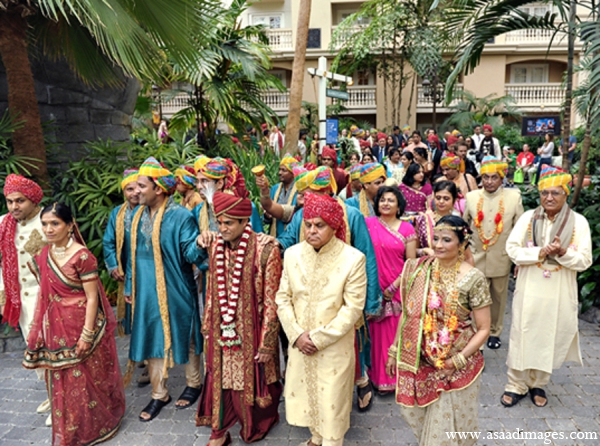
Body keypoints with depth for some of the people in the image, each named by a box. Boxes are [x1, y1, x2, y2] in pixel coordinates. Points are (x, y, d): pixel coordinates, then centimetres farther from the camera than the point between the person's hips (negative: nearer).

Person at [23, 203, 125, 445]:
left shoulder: (82, 256, -18)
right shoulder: (44, 255, 3)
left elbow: (92, 298, -17)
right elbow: (46, 294, 13)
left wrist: (87, 335, -17)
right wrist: (42, 332, 10)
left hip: (81, 327, -6)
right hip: (57, 329, 6)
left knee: (87, 379, 9)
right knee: (63, 381, 17)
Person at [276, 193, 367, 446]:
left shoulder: (353, 259, -15)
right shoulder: (292, 254, -3)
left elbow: (353, 308, -15)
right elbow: (283, 298, 0)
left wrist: (319, 338, -16)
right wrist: (297, 334, -10)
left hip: (334, 346, -4)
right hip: (299, 343, 4)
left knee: (332, 399, 9)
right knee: (306, 394, 19)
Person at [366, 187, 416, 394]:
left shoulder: (407, 228, 1)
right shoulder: (368, 223, 1)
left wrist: (394, 287, -8)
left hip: (399, 289, 0)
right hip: (375, 289, 0)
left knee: (399, 333, 6)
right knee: (379, 333, 8)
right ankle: (381, 377, 25)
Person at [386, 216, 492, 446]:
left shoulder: (473, 278, -14)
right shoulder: (420, 269, -4)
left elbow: (483, 329, -10)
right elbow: (408, 313, 3)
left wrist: (456, 361, -16)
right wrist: (395, 350, 5)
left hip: (454, 367, -3)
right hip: (419, 361, 4)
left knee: (446, 425, 13)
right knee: (418, 415, 20)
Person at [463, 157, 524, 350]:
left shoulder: (514, 197, -5)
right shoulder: (471, 197, -1)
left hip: (501, 260, 0)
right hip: (476, 259, 0)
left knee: (498, 298, 15)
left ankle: (494, 332, 33)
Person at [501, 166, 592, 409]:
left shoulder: (578, 222, -3)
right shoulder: (528, 217, -2)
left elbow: (584, 261, -5)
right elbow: (512, 248, -7)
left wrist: (562, 252, -22)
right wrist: (539, 252, -20)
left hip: (559, 293, 0)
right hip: (529, 289, 0)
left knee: (548, 337, 12)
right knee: (522, 335, 7)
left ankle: (537, 383, 32)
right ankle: (516, 384, 22)